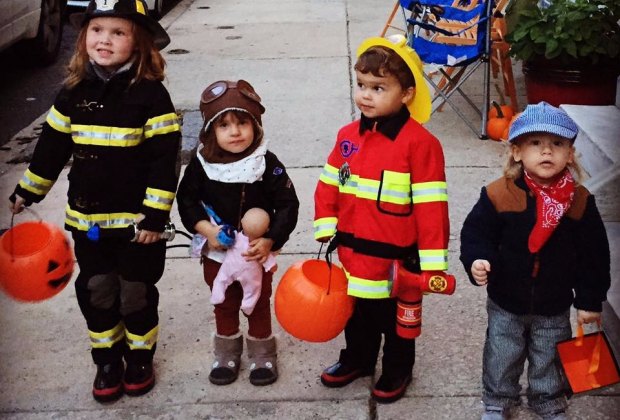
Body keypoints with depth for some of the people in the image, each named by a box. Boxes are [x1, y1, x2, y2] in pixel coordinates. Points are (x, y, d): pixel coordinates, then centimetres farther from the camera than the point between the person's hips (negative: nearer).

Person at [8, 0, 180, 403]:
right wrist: (27, 192, 16)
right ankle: (107, 359, 30)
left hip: (137, 220, -4)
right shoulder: (74, 93, 0)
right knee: (96, 291, 12)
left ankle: (140, 357, 31)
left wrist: (155, 215, -16)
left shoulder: (151, 94, -14)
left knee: (137, 293, 11)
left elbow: (164, 160, -14)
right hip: (86, 219, 4)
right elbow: (52, 147, 11)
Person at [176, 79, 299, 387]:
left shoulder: (267, 164, -16)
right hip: (217, 252, 2)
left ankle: (262, 355, 35)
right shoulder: (202, 164, -12)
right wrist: (205, 228, -17)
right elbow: (187, 199, -2)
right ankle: (226, 354, 39)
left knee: (259, 305, 16)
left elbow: (287, 205, -12)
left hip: (256, 253, -2)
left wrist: (269, 241, -21)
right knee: (224, 306, 20)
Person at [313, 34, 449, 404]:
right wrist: (326, 228, 0)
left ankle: (397, 370, 39)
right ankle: (357, 359, 47)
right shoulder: (348, 136, -1)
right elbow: (329, 184, 8)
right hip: (352, 253, 5)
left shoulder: (419, 142, -19)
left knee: (396, 318, 17)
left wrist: (431, 260, -17)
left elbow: (431, 205, -18)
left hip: (396, 258, -5)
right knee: (357, 313, 24)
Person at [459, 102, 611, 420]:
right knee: (501, 357, 18)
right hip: (506, 302, -1)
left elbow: (593, 254, -5)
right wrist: (477, 260, -29)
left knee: (549, 359, 21)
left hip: (555, 306, 1)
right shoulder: (498, 195, -18)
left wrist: (590, 300, -2)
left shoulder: (580, 201, -13)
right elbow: (476, 234, -9)